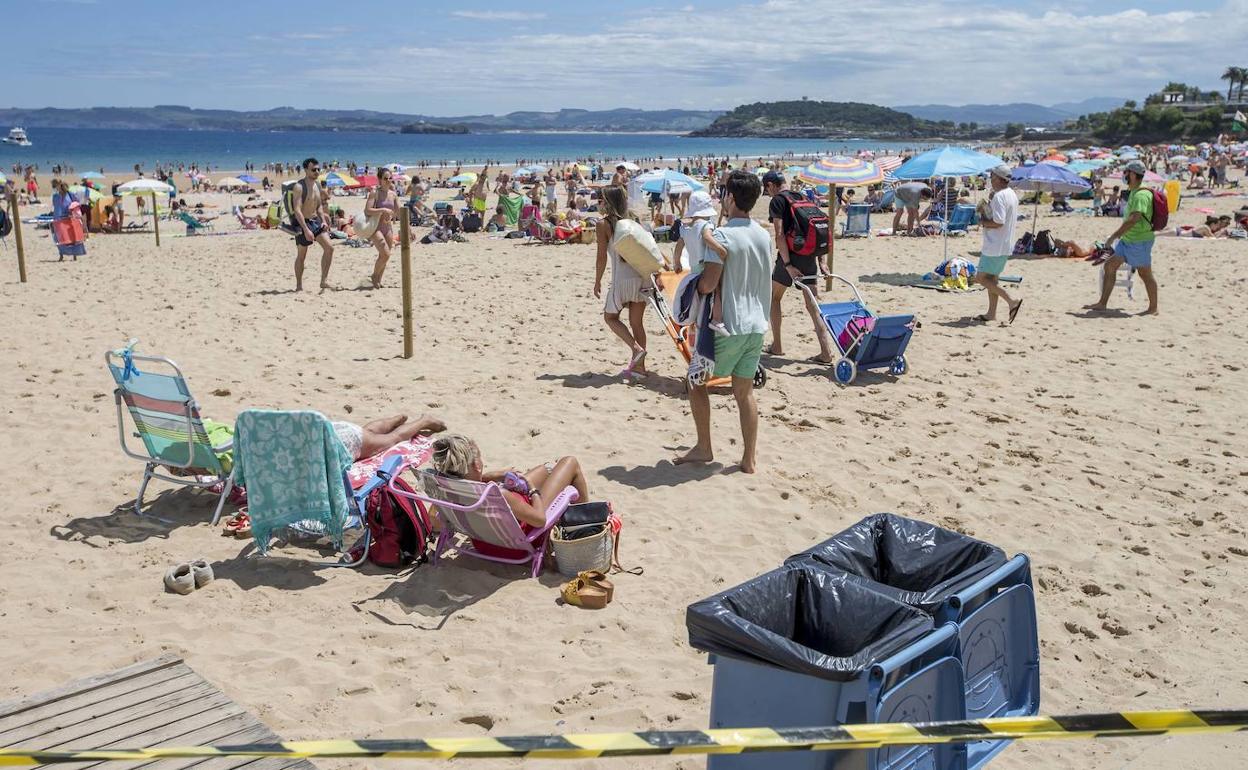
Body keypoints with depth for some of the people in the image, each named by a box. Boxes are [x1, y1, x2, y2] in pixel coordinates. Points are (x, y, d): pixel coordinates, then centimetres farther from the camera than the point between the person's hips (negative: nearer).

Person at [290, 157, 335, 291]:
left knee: (329, 247, -8)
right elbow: (297, 210, -23)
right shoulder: (299, 186, -18)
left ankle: (324, 280, -3)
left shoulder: (318, 186, 6)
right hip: (302, 222, -6)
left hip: (316, 220, 6)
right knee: (301, 255, 2)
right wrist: (306, 230, -29)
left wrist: (323, 221, 3)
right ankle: (299, 286, 14)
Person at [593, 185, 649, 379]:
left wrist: (597, 282, 3)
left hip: (622, 279, -6)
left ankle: (636, 349, -4)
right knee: (637, 322, 12)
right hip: (642, 276, 6)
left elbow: (602, 256, -5)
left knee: (610, 317, 13)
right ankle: (639, 366, 14)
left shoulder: (604, 223, -3)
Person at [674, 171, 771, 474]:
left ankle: (704, 448, 15)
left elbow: (708, 284, -20)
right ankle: (750, 459, 13)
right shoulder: (764, 235, 8)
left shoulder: (723, 235, -15)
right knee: (744, 391, 12)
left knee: (697, 381, 11)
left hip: (729, 326, -7)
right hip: (757, 324, 7)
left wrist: (691, 279, 0)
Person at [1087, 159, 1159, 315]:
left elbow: (1134, 219, -29)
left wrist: (1114, 236, -28)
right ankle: (1102, 303, 10)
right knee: (1110, 265, 7)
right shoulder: (1133, 192, 12)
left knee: (1145, 274, 1)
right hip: (1127, 239, 10)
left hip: (1139, 241, -10)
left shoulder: (1141, 195, -20)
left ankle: (1153, 308, 13)